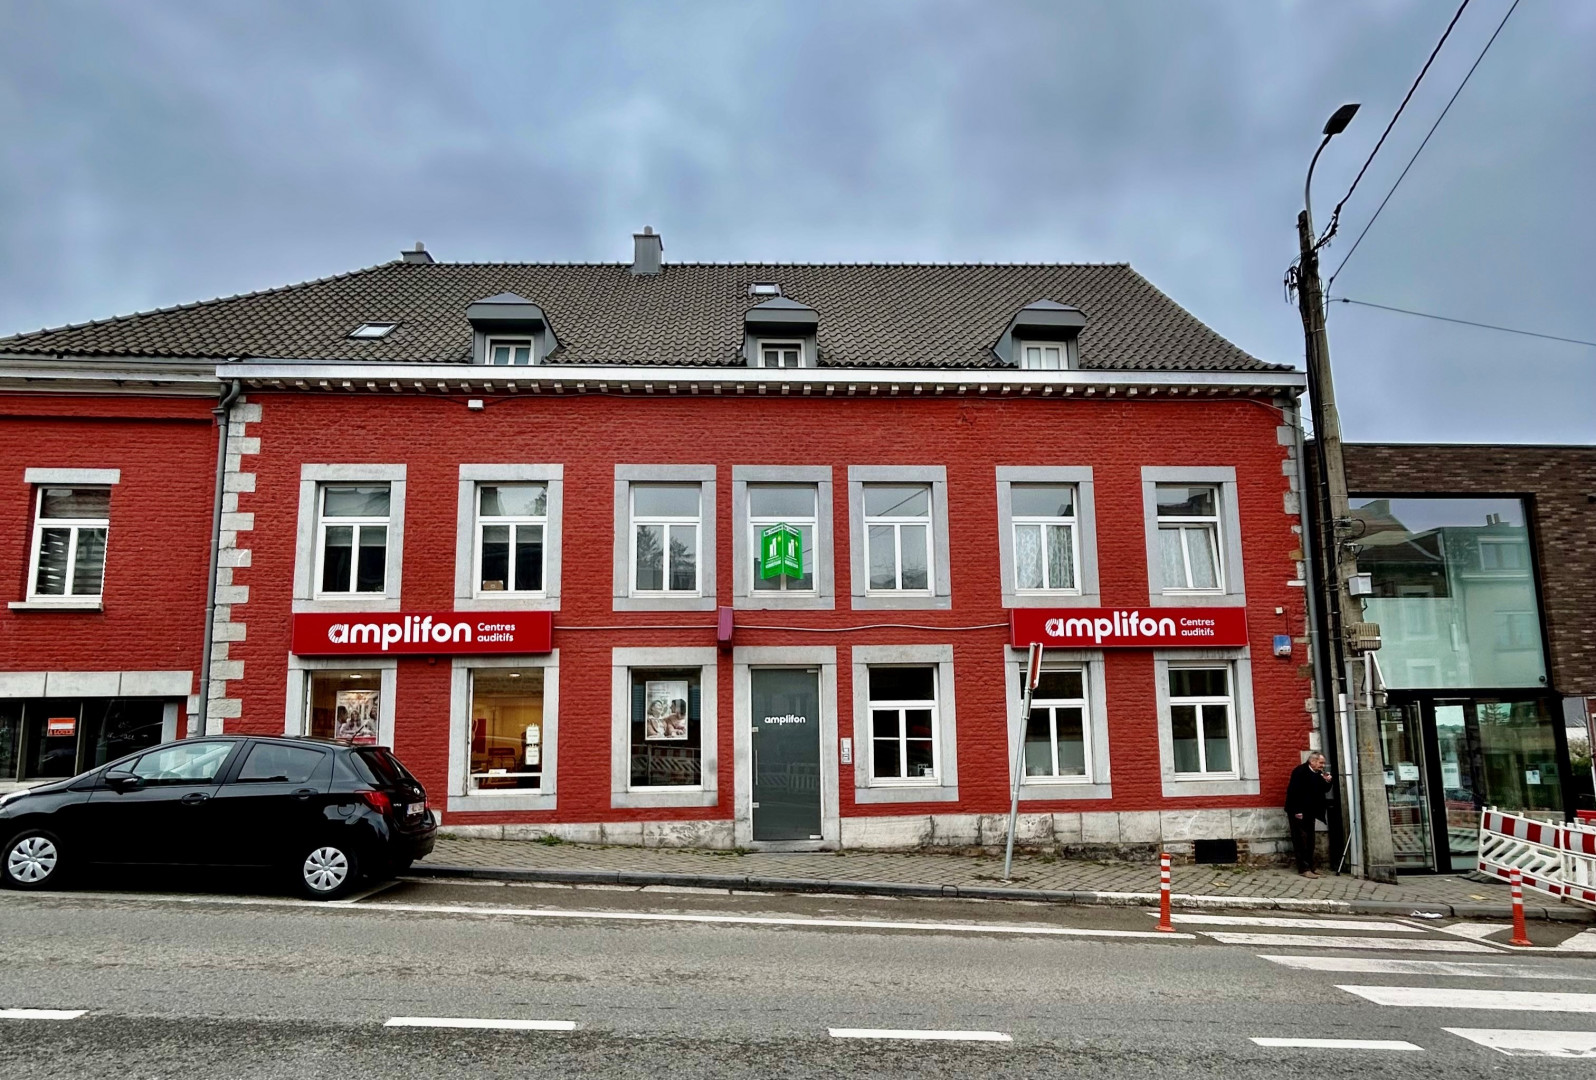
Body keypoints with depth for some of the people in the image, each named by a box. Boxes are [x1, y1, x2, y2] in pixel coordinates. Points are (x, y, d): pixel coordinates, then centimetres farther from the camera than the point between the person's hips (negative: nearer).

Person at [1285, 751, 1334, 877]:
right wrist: (1296, 811, -23)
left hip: (1309, 812, 8)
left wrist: (1327, 782, -6)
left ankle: (1309, 866, 16)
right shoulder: (1300, 771, -16)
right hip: (1298, 812, -8)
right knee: (1302, 840, -8)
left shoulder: (1317, 774, 8)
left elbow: (1323, 791, 14)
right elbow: (1293, 791, -21)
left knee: (1309, 840, 9)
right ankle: (1304, 868, -7)